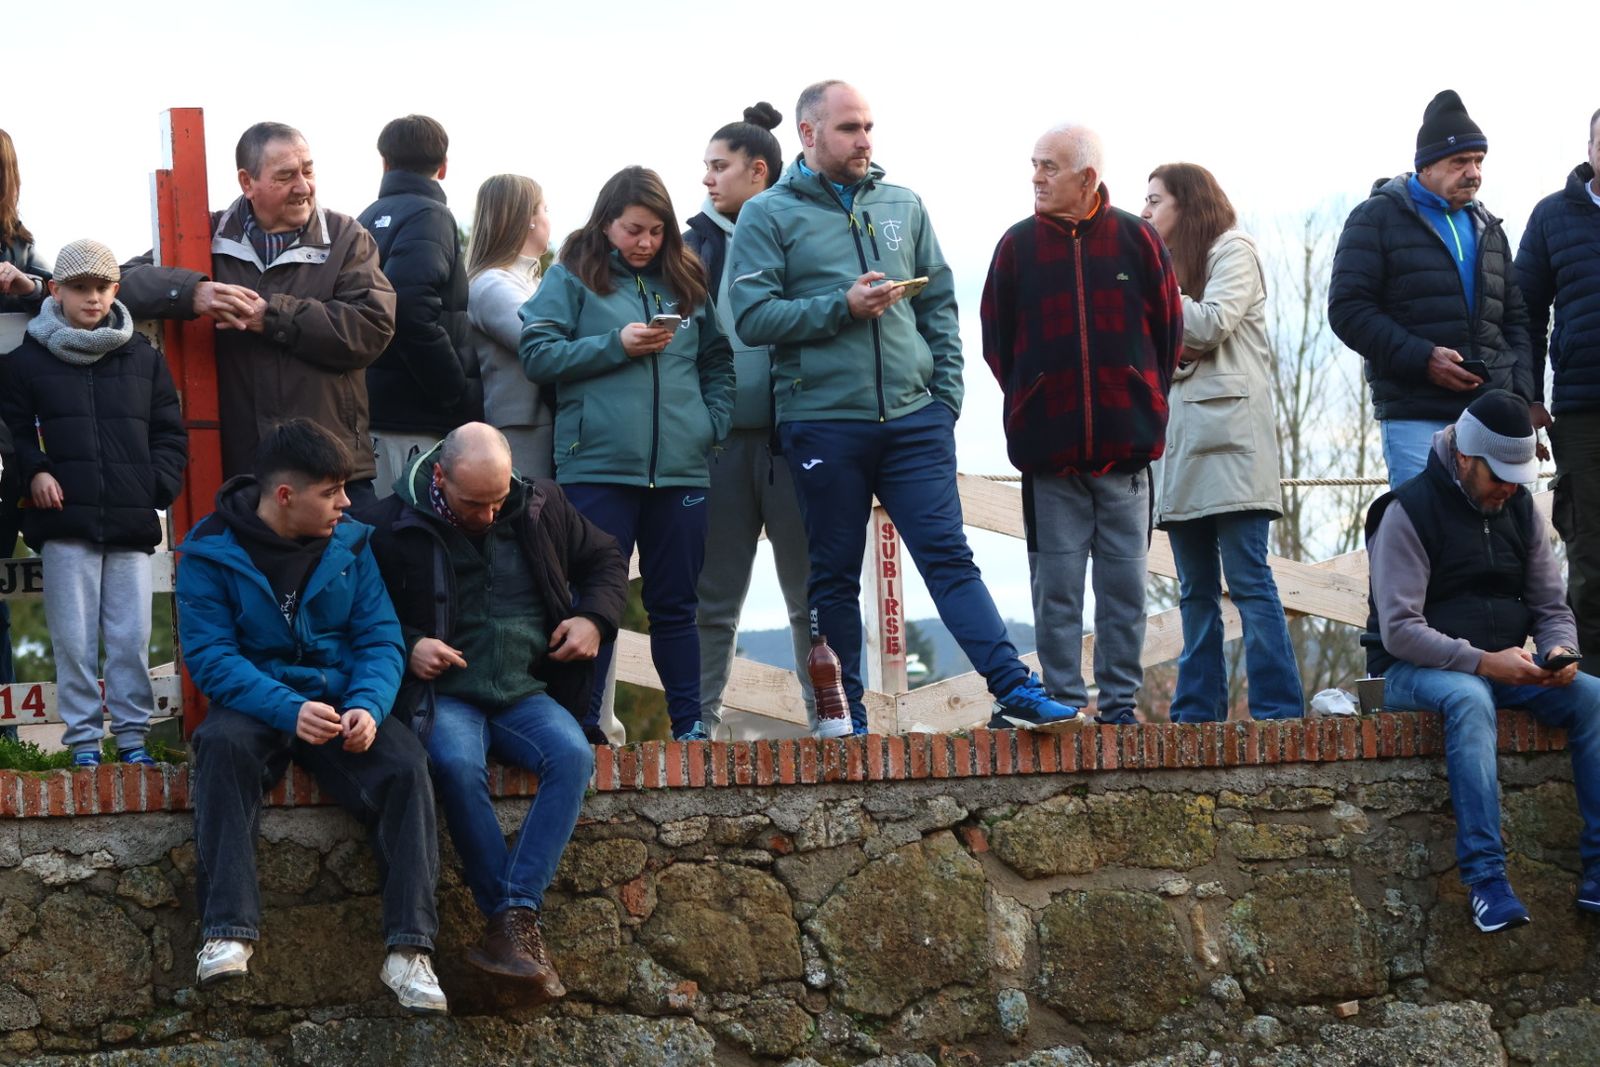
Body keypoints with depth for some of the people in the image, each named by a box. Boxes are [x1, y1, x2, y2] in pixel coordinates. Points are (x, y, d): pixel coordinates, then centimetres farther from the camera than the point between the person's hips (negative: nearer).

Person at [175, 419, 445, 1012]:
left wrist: (367, 706, -22)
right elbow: (210, 656, -13)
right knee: (222, 744, -36)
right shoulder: (210, 552, -5)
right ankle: (227, 933, -40)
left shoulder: (351, 544, 5)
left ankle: (408, 949, -31)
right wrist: (290, 710, -29)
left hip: (341, 701, 2)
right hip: (254, 704, -2)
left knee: (405, 762, -27)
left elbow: (380, 640, 1)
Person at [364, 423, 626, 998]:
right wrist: (407, 646, -12)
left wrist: (595, 618, 4)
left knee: (572, 755, -30)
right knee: (457, 764, -37)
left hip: (527, 694, 3)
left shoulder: (542, 508, 8)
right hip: (445, 695, -3)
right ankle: (523, 926, -31)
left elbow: (605, 559, 23)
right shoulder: (396, 525, -1)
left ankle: (511, 922, -35)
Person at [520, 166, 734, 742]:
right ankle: (582, 726, 4)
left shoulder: (685, 280, 14)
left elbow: (717, 361, 19)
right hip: (598, 464, -3)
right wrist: (616, 345, -11)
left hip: (680, 468, 4)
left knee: (675, 603, 9)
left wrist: (714, 421, 3)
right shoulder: (572, 277, 3)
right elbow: (537, 353, -4)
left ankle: (690, 723, 13)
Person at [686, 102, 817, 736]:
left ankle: (829, 717, 10)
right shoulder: (699, 242, 11)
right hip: (722, 438, 2)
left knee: (812, 592, 3)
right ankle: (699, 723, 10)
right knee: (714, 598, 5)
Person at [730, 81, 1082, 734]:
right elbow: (752, 317, -7)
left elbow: (939, 308, 14)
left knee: (949, 556, -3)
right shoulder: (769, 215, 3)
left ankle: (1015, 692, -10)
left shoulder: (903, 207, 14)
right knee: (834, 575, 5)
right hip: (823, 423, -2)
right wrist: (843, 306, -14)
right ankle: (846, 718, 11)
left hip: (914, 418, 2)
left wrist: (946, 396, 4)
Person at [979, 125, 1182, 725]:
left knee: (1124, 583, 4)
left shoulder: (1137, 240, 3)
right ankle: (1063, 703, 6)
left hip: (1125, 445, 0)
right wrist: (1031, 406, 4)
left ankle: (1120, 700, 11)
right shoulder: (1018, 245, 4)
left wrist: (1143, 401, 6)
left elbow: (1168, 330, 9)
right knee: (1056, 586, 1)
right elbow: (997, 340, 8)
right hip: (1049, 451, 0)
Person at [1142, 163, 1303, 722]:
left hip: (1229, 436, -8)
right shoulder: (1170, 264, 24)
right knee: (1196, 587, 6)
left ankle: (1278, 708, -15)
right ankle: (1197, 710, 6)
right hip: (1181, 437, 8)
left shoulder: (1232, 251, 2)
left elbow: (1211, 325, -11)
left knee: (1247, 578, -13)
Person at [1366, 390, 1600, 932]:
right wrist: (1481, 663, -28)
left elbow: (1552, 607, 11)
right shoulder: (1408, 511, -10)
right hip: (1415, 669, -6)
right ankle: (1486, 880, -42)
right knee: (1470, 700, -39)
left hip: (1503, 665, 6)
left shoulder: (1520, 509, 10)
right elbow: (1399, 629, -17)